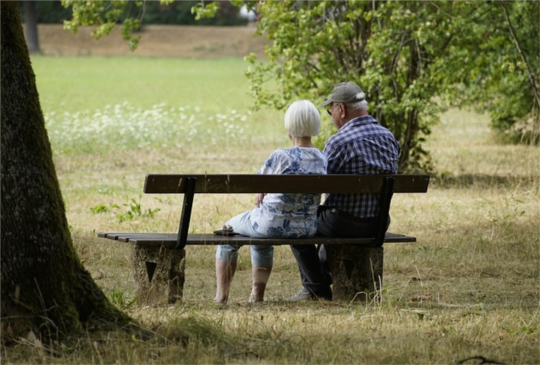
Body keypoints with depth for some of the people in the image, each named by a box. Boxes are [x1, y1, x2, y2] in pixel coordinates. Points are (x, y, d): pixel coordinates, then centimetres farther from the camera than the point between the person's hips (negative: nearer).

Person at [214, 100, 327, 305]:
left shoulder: (280, 157, -22)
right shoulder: (322, 159, -4)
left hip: (274, 224, -6)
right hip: (307, 228, 6)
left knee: (229, 230, 26)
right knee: (262, 239, 39)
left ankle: (221, 295, 29)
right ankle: (257, 295, 40)